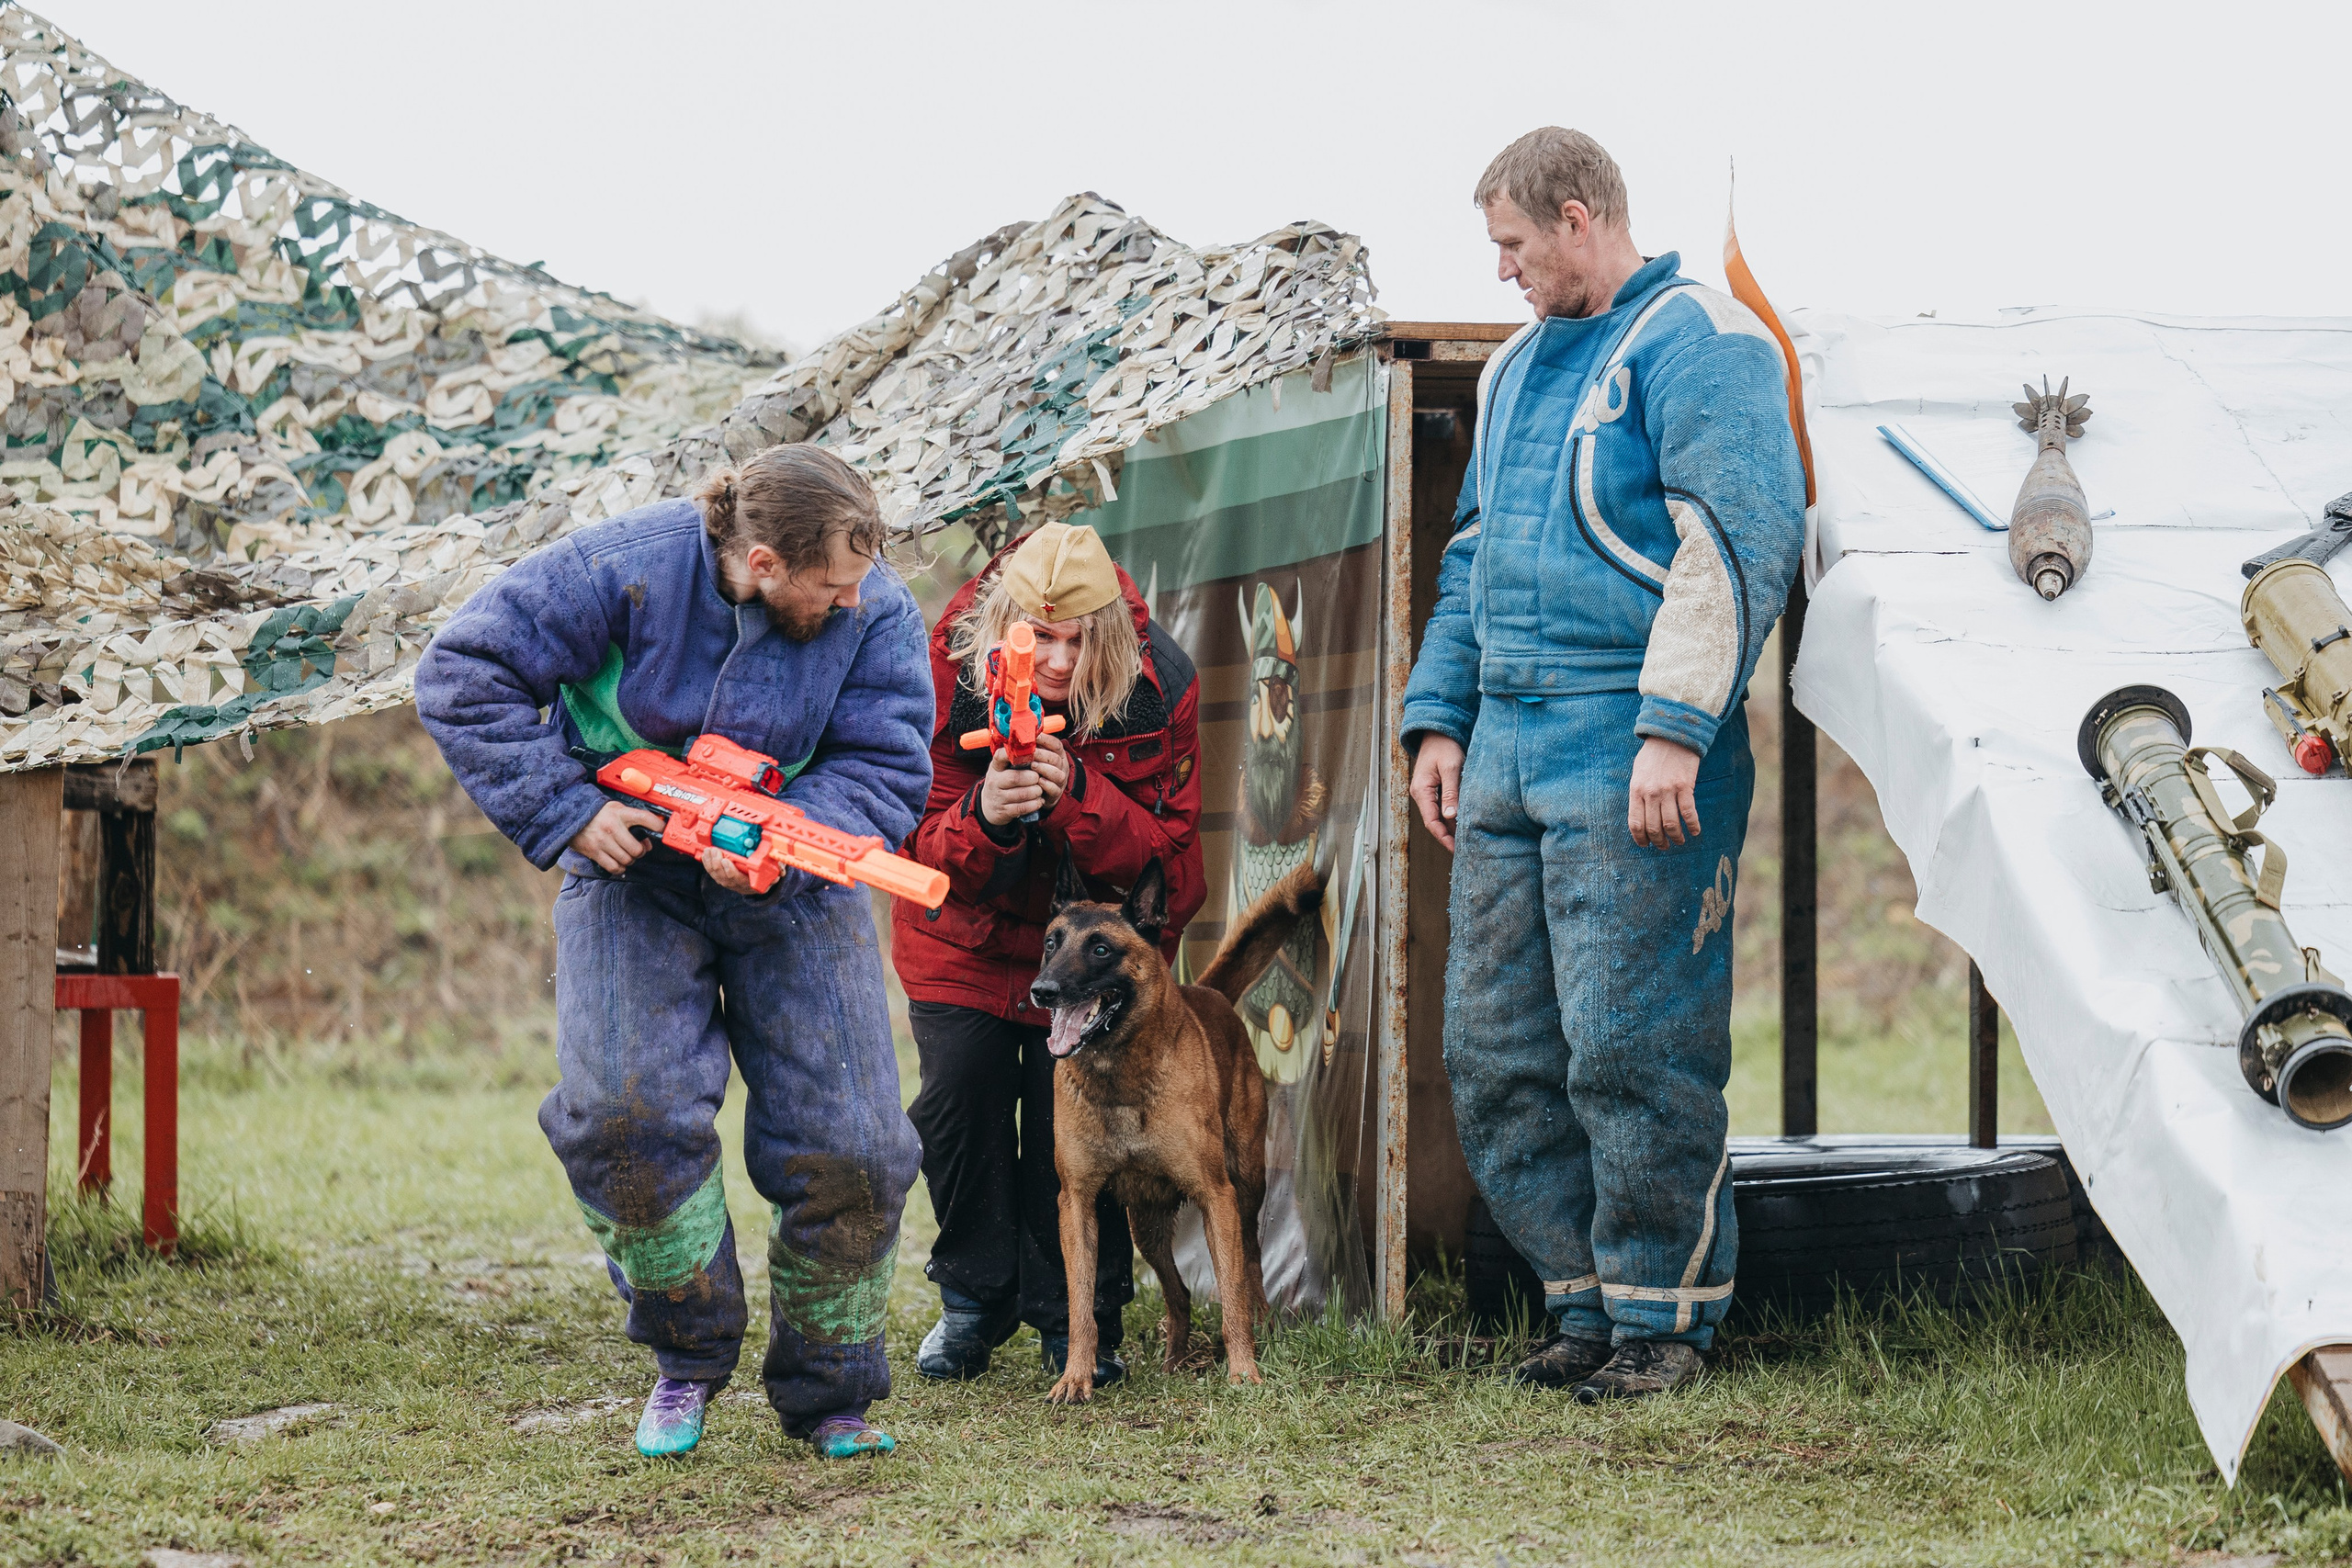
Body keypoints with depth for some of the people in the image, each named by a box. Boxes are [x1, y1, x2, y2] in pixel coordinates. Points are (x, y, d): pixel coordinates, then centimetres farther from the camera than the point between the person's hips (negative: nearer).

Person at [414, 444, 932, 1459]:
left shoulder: (877, 614, -13)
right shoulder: (622, 573, -21)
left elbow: (885, 768, -12)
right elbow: (465, 677, -16)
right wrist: (563, 813, -21)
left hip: (794, 887, 2)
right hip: (633, 872, -2)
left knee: (847, 1146, -5)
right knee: (626, 1109, -20)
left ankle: (827, 1394, 15)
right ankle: (689, 1357, 2)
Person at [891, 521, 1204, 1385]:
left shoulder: (1159, 687, -22)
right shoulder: (950, 672, -22)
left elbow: (1162, 853, -19)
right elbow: (922, 847, -17)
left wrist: (1076, 796, -39)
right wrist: (982, 817, -41)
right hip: (968, 926, 1)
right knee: (960, 1089, -11)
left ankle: (1078, 1315, 5)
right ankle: (975, 1298, 11)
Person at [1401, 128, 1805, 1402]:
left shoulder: (1695, 344, -5)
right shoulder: (1518, 367, 22)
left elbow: (1739, 542, -14)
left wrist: (1674, 730, -20)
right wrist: (1438, 718, 20)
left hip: (1631, 761, -9)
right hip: (1507, 752, 9)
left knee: (1629, 1044, -9)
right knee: (1497, 1051, 6)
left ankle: (1662, 1316, 0)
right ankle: (1586, 1300, 14)